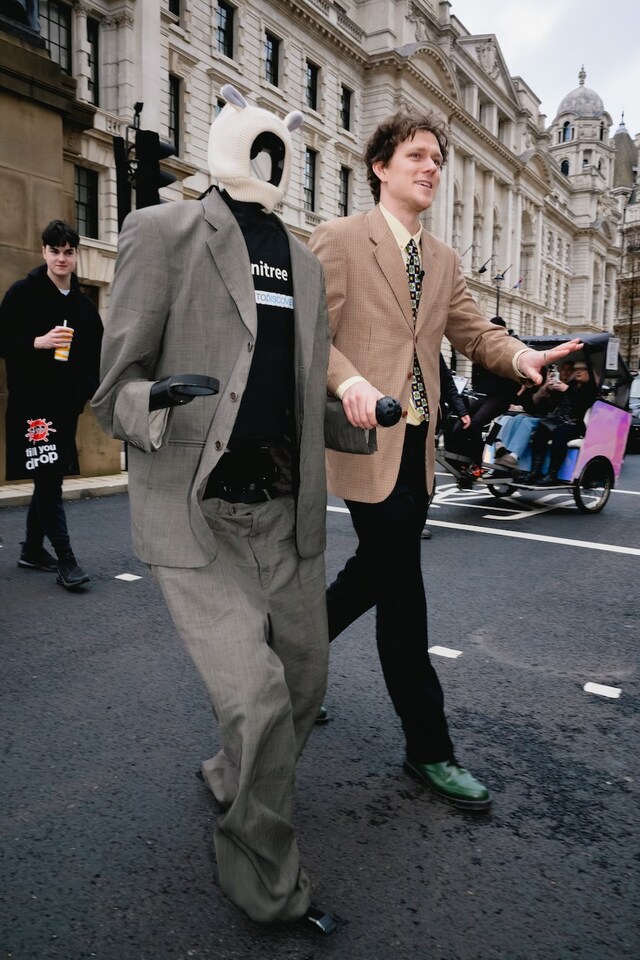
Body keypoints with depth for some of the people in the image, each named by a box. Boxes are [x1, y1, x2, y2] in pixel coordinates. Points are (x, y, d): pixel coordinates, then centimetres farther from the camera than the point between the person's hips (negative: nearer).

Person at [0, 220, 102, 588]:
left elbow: (97, 354, 19)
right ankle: (66, 558, -6)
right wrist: (38, 342, -18)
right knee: (48, 478, -9)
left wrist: (92, 389, 6)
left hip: (67, 403, 6)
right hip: (31, 401, -6)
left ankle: (33, 548, 26)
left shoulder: (84, 305, 14)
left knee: (50, 478, 12)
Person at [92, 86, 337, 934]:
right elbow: (115, 391, -5)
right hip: (197, 518, -6)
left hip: (286, 518, 6)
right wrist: (160, 404, -26)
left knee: (304, 686, 13)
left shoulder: (305, 261, 15)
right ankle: (270, 889, 17)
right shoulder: (164, 232, -2)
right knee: (257, 699, -11)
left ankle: (229, 783, 46)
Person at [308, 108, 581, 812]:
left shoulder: (443, 261, 18)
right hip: (367, 437, -7)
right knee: (402, 593, -2)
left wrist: (521, 358, -10)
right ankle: (428, 747, 13)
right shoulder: (337, 240, -2)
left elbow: (473, 332, 11)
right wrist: (349, 382, -28)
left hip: (417, 444, 8)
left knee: (375, 572, 18)